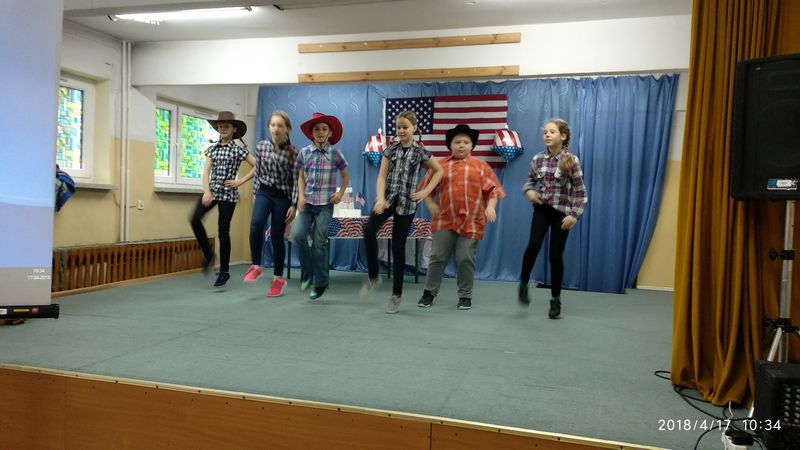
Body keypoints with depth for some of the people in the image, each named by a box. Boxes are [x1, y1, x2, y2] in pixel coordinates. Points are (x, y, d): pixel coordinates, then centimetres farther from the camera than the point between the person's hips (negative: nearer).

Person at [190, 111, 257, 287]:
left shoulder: (238, 149, -2)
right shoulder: (212, 148, 10)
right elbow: (206, 171, 3)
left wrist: (240, 181, -6)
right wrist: (207, 192, -12)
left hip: (228, 193, -4)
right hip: (211, 190, 4)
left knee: (223, 231, -1)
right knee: (195, 219, -16)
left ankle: (224, 271, 10)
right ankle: (208, 255, 6)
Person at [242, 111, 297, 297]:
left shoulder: (293, 152, -6)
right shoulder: (261, 147, 3)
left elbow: (296, 181, -6)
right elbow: (257, 173, 11)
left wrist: (294, 205, -10)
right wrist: (255, 194, 11)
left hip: (283, 196, -2)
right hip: (264, 191, 2)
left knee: (277, 236, 3)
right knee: (256, 223, -27)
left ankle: (278, 277, 19)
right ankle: (256, 266, -11)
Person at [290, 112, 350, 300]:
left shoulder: (335, 153, -1)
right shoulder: (304, 152, 4)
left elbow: (345, 176, 10)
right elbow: (301, 177, 13)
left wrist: (341, 193, -5)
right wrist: (301, 196, -1)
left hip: (325, 204, -2)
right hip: (307, 202, 2)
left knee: (319, 243, -3)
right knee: (297, 235, -15)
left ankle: (320, 282, 11)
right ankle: (307, 272, 9)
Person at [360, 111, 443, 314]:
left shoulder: (420, 151, 0)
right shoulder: (390, 149, 6)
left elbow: (439, 171, 11)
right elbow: (382, 176, 0)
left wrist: (426, 192, 1)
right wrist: (380, 199, -16)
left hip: (407, 202, -2)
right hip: (388, 197, 2)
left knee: (398, 247, 0)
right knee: (369, 230, -24)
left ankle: (396, 295, 12)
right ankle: (373, 276, -5)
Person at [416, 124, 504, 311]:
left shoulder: (481, 166, 6)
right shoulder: (441, 165, 8)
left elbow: (493, 189, 4)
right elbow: (426, 187, 13)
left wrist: (491, 206, -11)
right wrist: (430, 204, 0)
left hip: (471, 222, -1)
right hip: (444, 220, 1)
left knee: (465, 259, 1)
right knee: (437, 257, 4)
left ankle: (465, 296, 16)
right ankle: (429, 292, 18)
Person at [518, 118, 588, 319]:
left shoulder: (571, 161, -8)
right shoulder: (538, 159, 1)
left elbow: (581, 192, -5)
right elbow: (529, 180, 15)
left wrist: (575, 215, -12)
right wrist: (528, 191, -7)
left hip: (561, 212, -2)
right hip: (542, 209, 2)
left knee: (556, 255, 1)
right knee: (534, 245, -22)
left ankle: (555, 299, 17)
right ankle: (523, 283, 0)